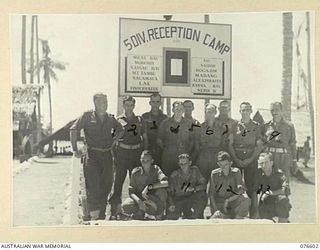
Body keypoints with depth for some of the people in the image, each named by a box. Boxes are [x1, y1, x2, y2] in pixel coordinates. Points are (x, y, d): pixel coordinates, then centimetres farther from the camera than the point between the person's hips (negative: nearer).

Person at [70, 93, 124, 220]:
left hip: (107, 155, 5)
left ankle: (101, 216, 19)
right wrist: (75, 149, -10)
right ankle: (93, 215, -9)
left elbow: (120, 130, 28)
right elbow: (73, 130, -6)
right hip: (92, 154, -4)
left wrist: (113, 141, 13)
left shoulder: (110, 119, 11)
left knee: (106, 185, 7)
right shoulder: (87, 116, -1)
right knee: (93, 186, -13)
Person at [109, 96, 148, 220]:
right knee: (119, 180, -4)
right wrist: (114, 155, -3)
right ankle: (115, 210, -1)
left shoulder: (139, 120, 11)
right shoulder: (119, 120, 4)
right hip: (122, 152, -2)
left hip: (136, 152, 3)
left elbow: (145, 137, 15)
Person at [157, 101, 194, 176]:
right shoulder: (165, 123, 5)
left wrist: (188, 152, 6)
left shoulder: (188, 123, 7)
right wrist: (165, 149, 7)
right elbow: (159, 139, 11)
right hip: (168, 156, 0)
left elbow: (192, 140, 13)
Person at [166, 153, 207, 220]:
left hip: (191, 199, 2)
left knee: (202, 195, -27)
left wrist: (193, 188, -31)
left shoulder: (195, 170, -5)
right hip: (178, 200, -2)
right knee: (170, 217, -25)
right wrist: (171, 204, -23)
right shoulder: (174, 176, -8)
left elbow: (204, 185, -12)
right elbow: (170, 192, -5)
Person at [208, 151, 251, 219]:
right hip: (219, 201, -1)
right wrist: (215, 209, -17)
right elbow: (211, 194, -5)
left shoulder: (236, 172, -4)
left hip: (233, 200, 2)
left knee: (246, 201, -28)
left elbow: (241, 190, -4)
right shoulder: (214, 174, -6)